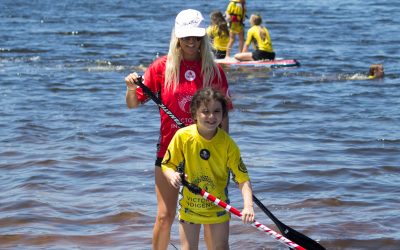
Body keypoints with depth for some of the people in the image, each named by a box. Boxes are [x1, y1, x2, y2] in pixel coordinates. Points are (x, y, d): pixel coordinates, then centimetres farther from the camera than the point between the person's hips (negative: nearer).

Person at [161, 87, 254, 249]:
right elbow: (167, 165, -5)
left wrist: (248, 205, -33)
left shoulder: (227, 143, -16)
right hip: (189, 205, 0)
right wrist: (172, 175, -29)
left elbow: (243, 178, -18)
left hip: (218, 207, 0)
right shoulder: (182, 136, -16)